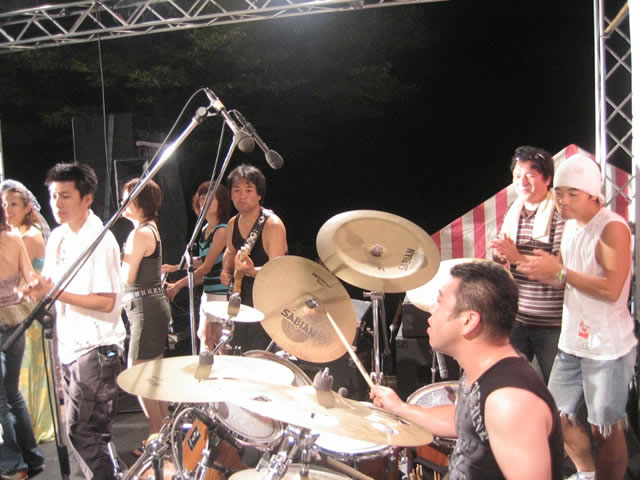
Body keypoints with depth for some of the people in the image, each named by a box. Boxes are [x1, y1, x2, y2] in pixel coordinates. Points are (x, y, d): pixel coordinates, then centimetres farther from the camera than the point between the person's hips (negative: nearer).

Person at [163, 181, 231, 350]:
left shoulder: (222, 230, -15)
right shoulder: (205, 229, 13)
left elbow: (207, 267, -17)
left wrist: (179, 284, -13)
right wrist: (176, 267, 13)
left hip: (221, 293, -9)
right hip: (208, 291, 9)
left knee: (217, 342, -4)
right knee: (203, 337, 13)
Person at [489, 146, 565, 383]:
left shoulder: (560, 214, -12)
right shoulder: (513, 212, 8)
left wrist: (517, 257, -26)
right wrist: (499, 256, -5)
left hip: (552, 324, -6)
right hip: (516, 318, 6)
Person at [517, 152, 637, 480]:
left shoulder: (612, 228, -17)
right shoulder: (571, 226, 7)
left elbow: (612, 289, -25)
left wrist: (560, 270, -26)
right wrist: (543, 270, -4)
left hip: (608, 349, -8)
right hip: (572, 343, 8)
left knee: (605, 430, 5)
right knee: (557, 416, 17)